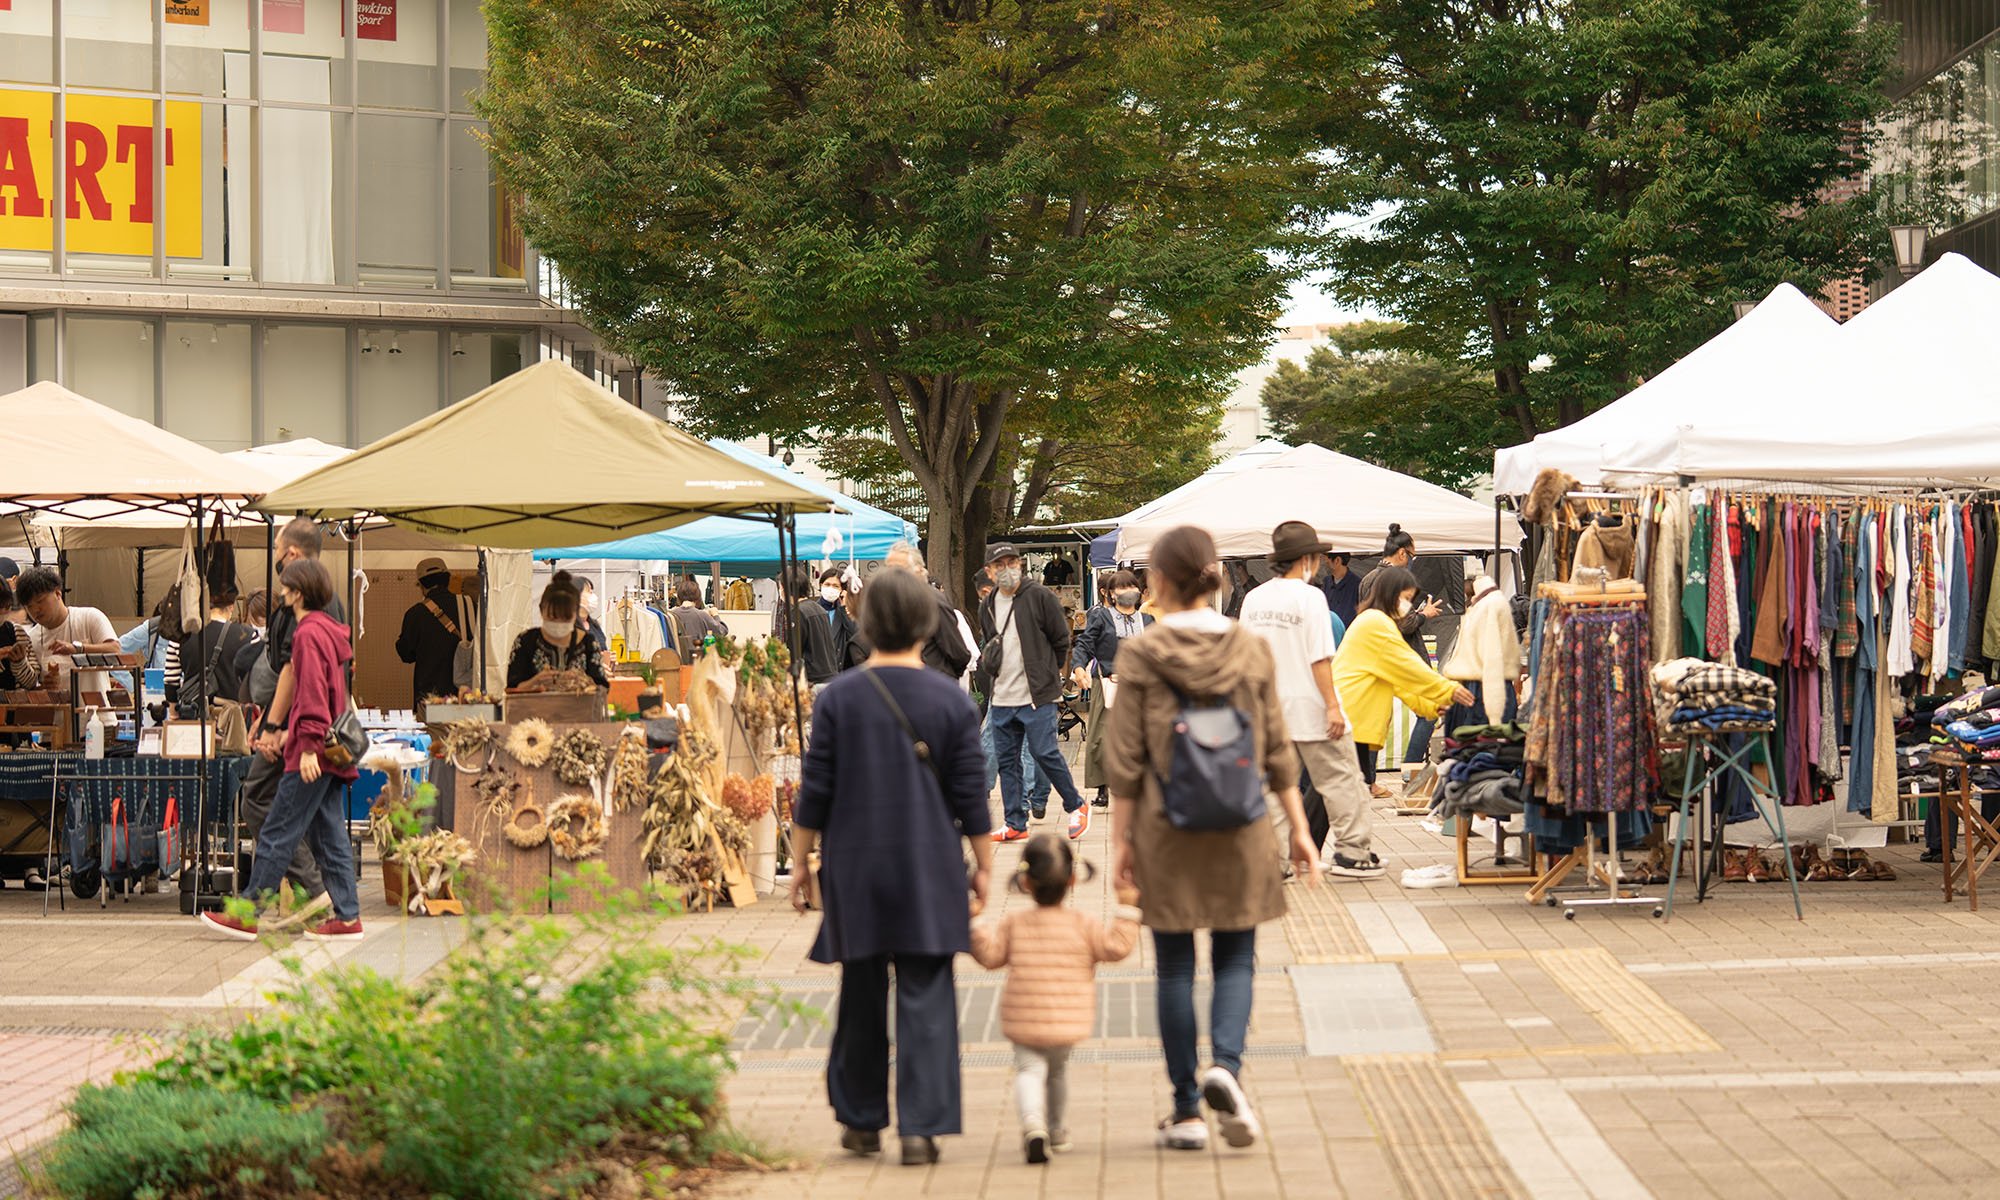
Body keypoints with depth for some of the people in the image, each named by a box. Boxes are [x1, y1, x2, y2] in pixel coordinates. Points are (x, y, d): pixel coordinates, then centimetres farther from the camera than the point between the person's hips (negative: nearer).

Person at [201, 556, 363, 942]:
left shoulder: (309, 634, -12)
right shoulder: (328, 631, 17)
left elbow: (312, 694, -19)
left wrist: (309, 746, -22)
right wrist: (290, 732, 23)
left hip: (311, 755, -10)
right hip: (330, 751, 10)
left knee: (277, 835, -5)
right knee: (329, 835, 9)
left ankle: (250, 916, -1)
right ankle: (347, 917, 8)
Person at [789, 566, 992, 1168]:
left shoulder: (837, 698, -3)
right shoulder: (952, 701, -3)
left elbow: (813, 795, -1)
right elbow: (970, 798, -1)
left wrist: (801, 863, 8)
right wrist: (983, 865, 9)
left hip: (855, 870, 1)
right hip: (930, 871, -1)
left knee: (861, 998, 12)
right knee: (926, 999, 0)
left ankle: (862, 1122, 22)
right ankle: (921, 1128, -5)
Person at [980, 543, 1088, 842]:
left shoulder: (1040, 597, -6)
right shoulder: (987, 606, 12)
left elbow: (1061, 640, 0)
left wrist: (1047, 673, 5)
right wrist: (990, 658, 12)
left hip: (1037, 695, -6)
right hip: (1002, 700, 6)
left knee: (1044, 752, -9)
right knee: (1006, 760, 6)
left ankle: (1076, 806, 9)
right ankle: (1016, 825, 13)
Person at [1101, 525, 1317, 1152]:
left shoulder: (1140, 655, -6)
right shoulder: (1252, 649, 0)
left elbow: (1125, 760, -5)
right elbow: (1277, 751, 4)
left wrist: (1120, 841, 2)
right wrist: (1299, 830, 11)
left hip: (1166, 830, -1)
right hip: (1241, 830, 1)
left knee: (1175, 967, 7)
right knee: (1235, 958, 11)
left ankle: (1187, 1110, 10)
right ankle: (1225, 1066, -14)